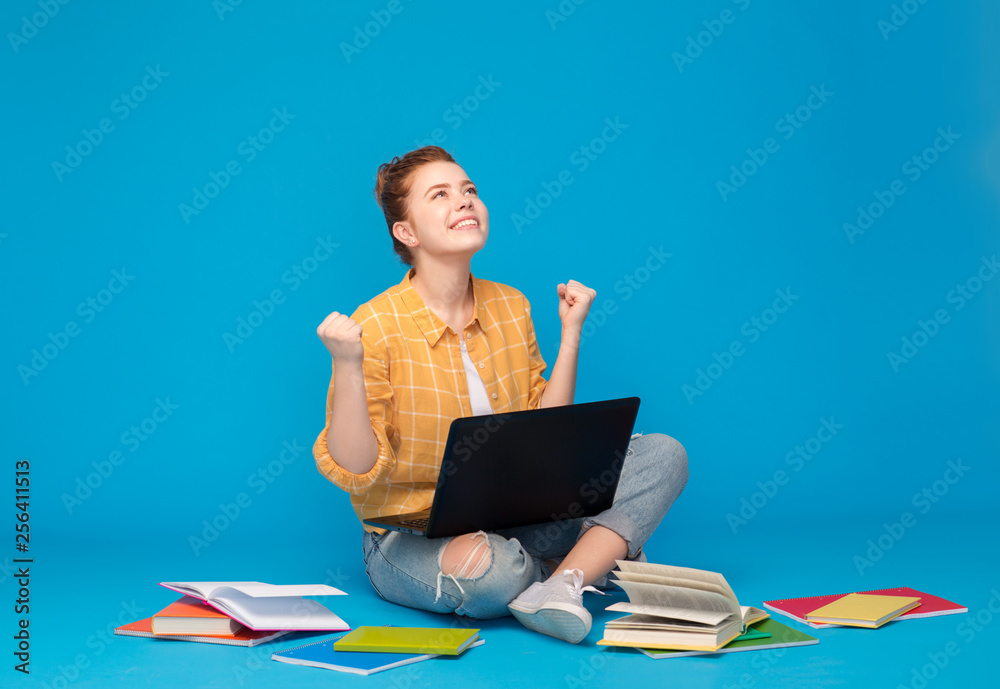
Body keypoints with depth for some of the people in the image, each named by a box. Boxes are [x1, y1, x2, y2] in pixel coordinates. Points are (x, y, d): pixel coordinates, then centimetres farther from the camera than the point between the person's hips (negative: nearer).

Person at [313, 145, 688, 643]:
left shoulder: (511, 308, 5)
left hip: (510, 521, 6)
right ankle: (603, 556, -11)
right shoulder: (376, 326, -13)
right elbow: (356, 471, -14)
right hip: (409, 538, -6)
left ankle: (562, 584, -25)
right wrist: (347, 368, -27)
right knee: (487, 567, -42)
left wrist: (571, 333, 3)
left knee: (662, 454, -9)